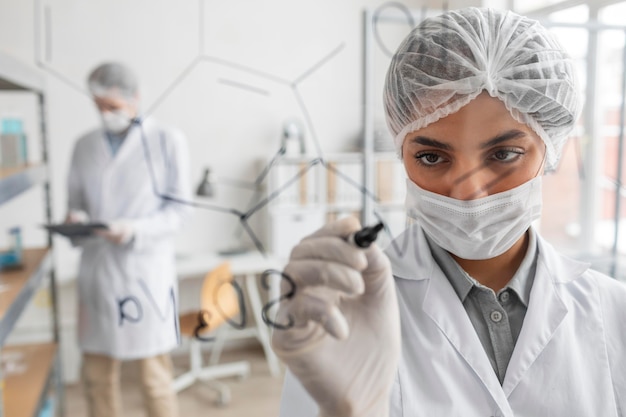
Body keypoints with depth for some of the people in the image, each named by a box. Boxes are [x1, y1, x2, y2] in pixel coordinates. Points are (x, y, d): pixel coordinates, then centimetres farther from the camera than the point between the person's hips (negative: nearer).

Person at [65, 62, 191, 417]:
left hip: (147, 271, -4)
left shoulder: (168, 140, -1)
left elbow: (179, 208, -4)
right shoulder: (84, 145, 12)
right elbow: (76, 202, 16)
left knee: (155, 377, 4)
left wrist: (135, 230, -18)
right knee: (98, 375, 10)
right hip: (97, 269, 4)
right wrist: (76, 220, -8)